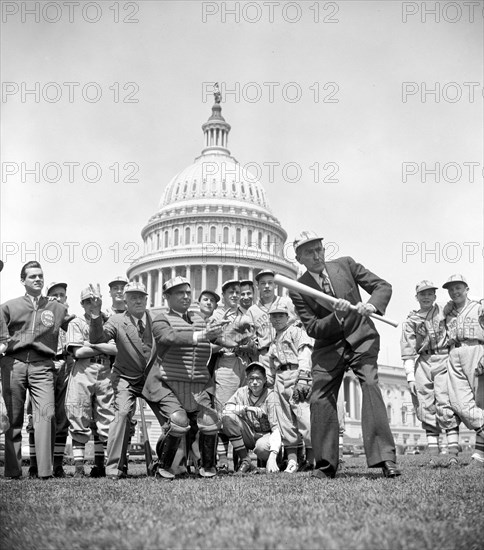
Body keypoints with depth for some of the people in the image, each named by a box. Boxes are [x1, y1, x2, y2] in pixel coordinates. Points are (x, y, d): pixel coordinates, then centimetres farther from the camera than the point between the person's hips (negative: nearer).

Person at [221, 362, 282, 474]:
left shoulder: (270, 396, -14)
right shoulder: (242, 392, -3)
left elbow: (276, 428, -21)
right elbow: (226, 409, -16)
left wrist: (272, 457, -34)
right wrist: (247, 408, -29)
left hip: (266, 435, -3)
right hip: (248, 436, 4)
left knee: (262, 447, -39)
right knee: (228, 417, -23)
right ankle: (245, 462, -12)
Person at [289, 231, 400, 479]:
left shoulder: (345, 265, 1)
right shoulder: (298, 290, -3)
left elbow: (382, 286, 2)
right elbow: (313, 328, -8)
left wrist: (372, 305, -20)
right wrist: (337, 316, -26)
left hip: (361, 339, -1)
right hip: (328, 348, 1)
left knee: (370, 385, -22)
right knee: (320, 399, -7)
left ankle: (385, 458, -24)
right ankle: (326, 464, 9)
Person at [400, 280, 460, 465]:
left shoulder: (445, 312, 12)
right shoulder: (410, 321, 12)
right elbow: (407, 351, 7)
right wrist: (410, 376, -2)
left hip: (443, 361, -1)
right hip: (422, 364, 2)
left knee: (446, 404, -14)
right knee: (427, 408, -2)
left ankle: (453, 451, -17)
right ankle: (433, 453, -2)